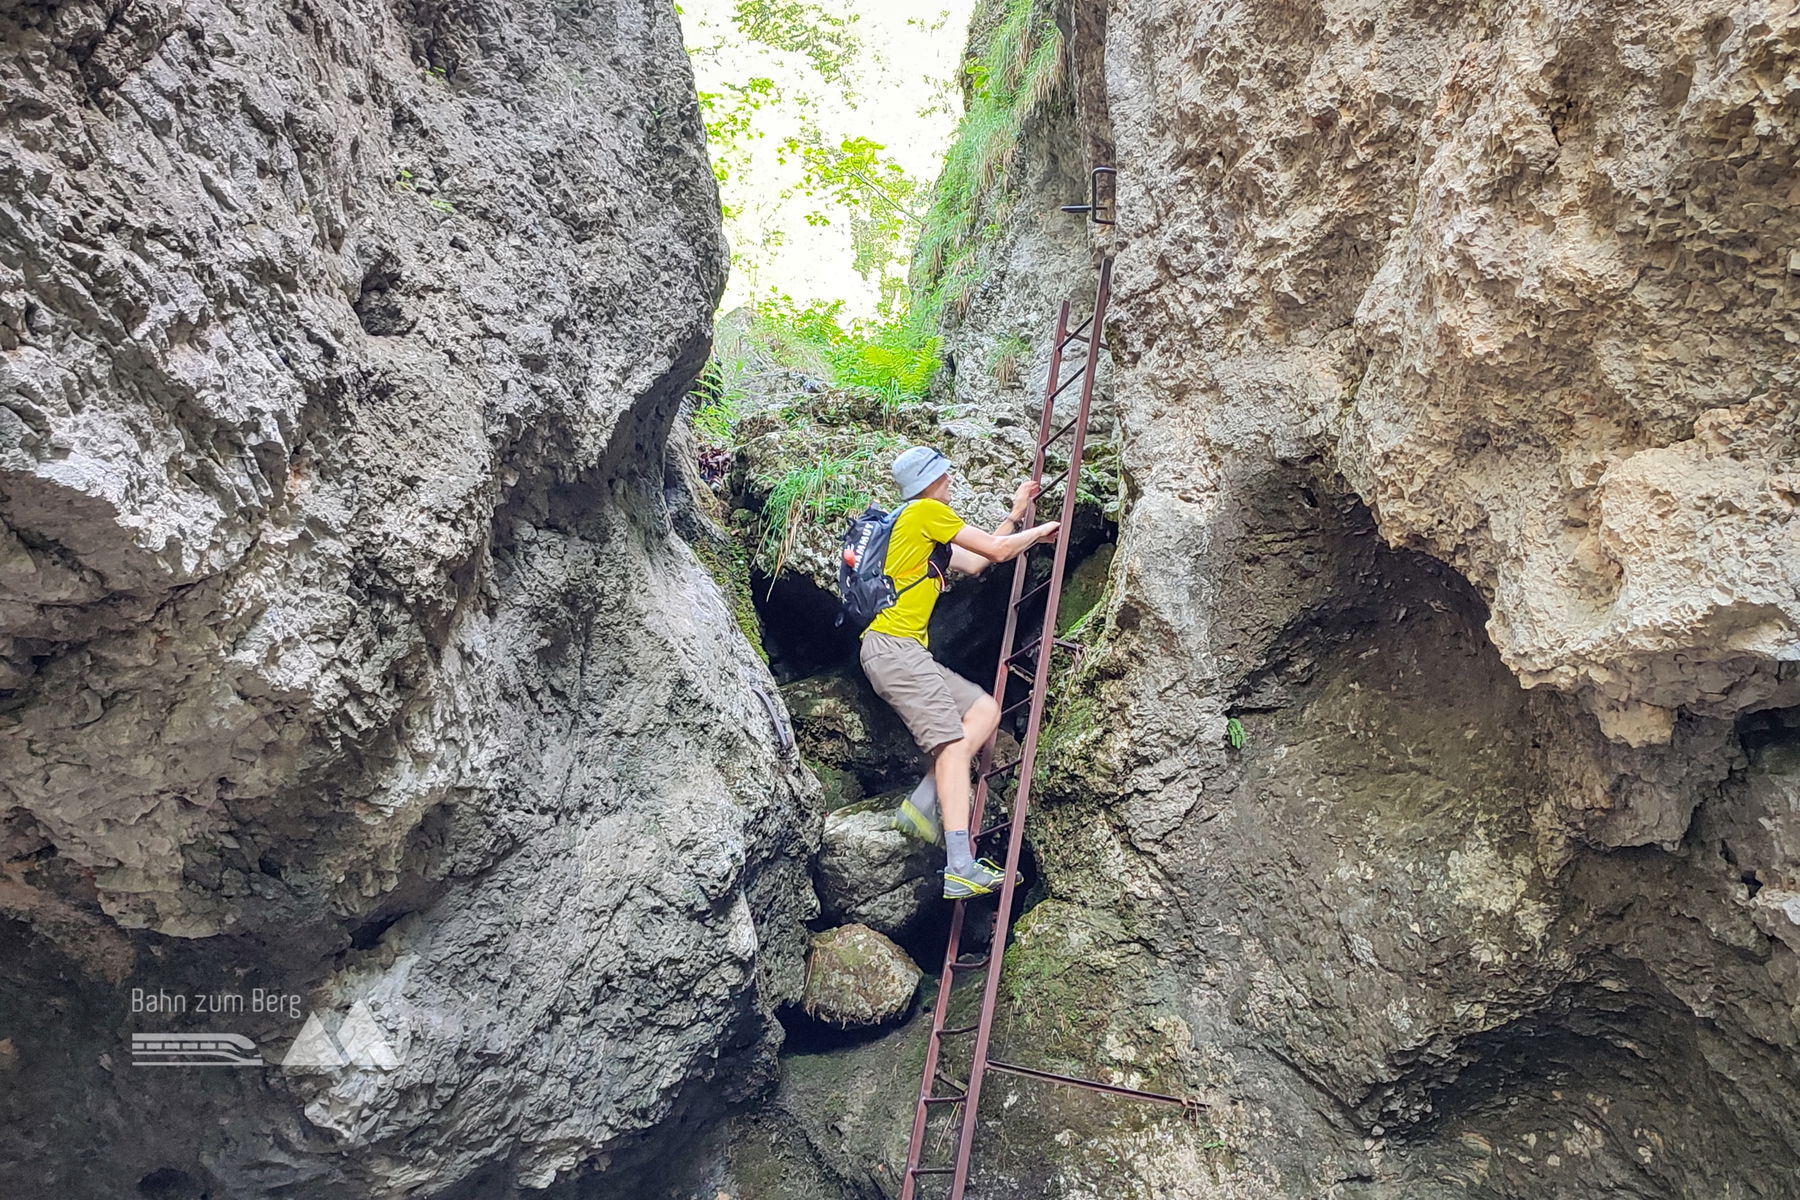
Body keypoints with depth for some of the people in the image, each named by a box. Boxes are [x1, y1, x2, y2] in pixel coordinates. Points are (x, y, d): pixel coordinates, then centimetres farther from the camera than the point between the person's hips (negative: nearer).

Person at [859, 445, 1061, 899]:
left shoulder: (925, 532, 25)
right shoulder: (927, 511, -3)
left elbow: (976, 562, 28)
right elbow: (999, 550, -2)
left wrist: (1016, 514, 32)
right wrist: (1043, 529, 15)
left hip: (905, 651, 10)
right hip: (893, 646, -10)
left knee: (985, 710, 7)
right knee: (954, 744, -15)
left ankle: (921, 804, -3)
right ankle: (960, 869, -20)